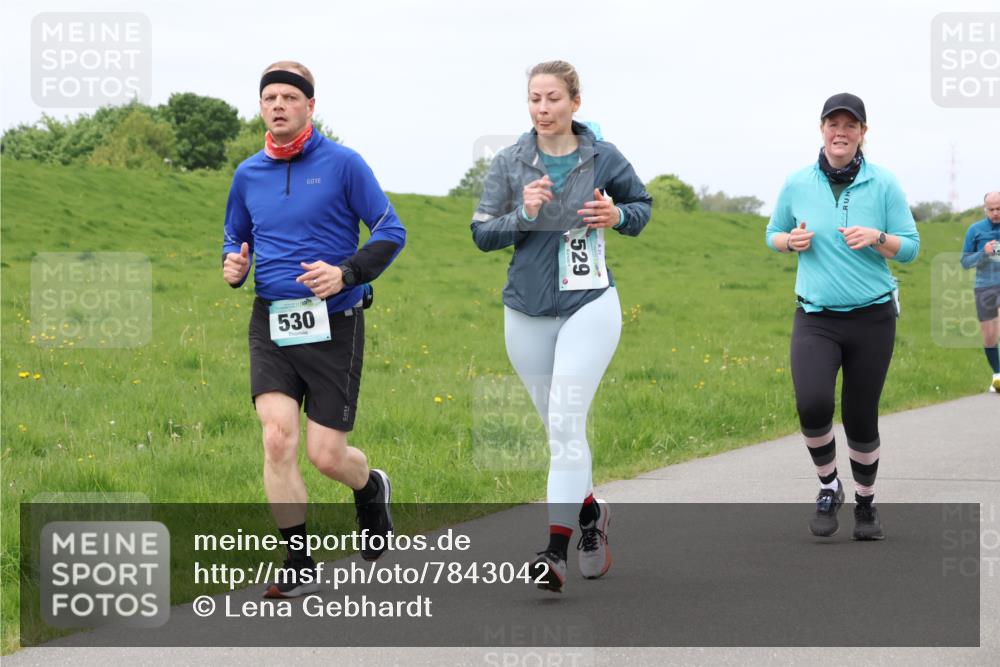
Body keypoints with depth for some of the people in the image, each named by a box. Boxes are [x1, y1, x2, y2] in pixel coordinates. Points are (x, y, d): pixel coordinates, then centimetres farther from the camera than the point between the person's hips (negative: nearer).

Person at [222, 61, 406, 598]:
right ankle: (298, 565, -3)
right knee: (277, 438, -15)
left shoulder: (342, 164, -4)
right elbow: (235, 237, 24)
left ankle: (371, 489, 36)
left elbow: (391, 232, -3)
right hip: (271, 322, 3)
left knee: (326, 455, -2)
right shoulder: (248, 174, 9)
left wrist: (346, 274, -19)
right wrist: (232, 264, 0)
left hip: (333, 325, -3)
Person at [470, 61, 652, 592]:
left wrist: (619, 216, -7)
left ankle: (555, 550, -19)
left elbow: (642, 204, 15)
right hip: (527, 312, 3)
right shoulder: (510, 163, 1)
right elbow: (481, 233, 1)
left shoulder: (603, 159, -1)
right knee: (557, 427, 13)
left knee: (565, 423, -15)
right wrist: (522, 215, -17)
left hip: (588, 307, -3)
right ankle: (590, 511, 37)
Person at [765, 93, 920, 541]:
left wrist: (875, 237, -18)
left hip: (872, 317, 0)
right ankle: (828, 487, 3)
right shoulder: (797, 184, 2)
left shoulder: (883, 184, -2)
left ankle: (866, 504, 29)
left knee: (861, 419, 5)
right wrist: (792, 240, -7)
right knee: (813, 404, -23)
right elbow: (773, 235, 15)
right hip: (816, 318, 0)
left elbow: (910, 247, 1)